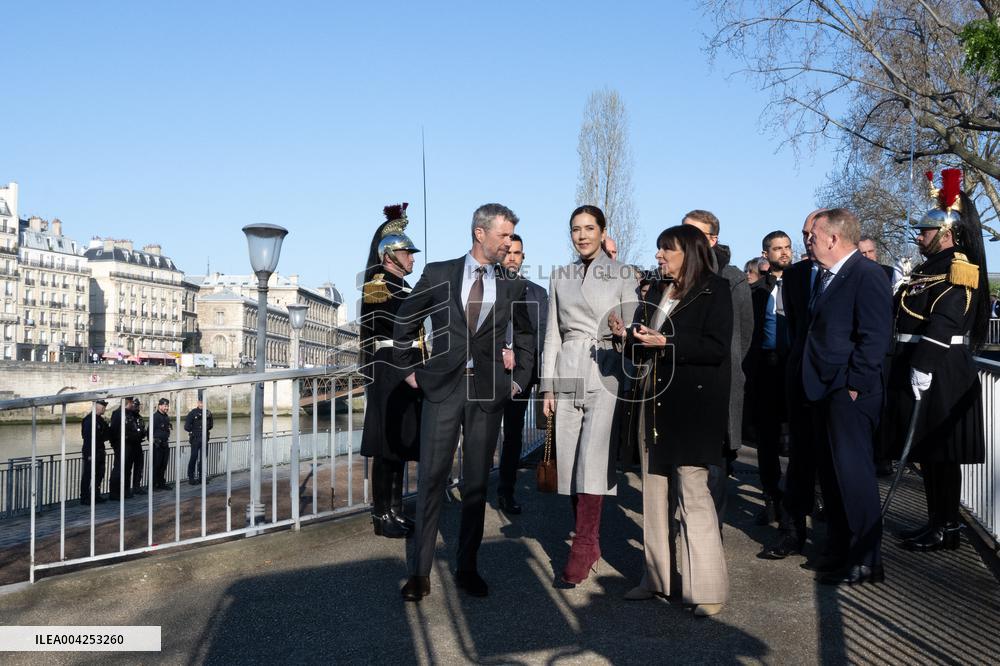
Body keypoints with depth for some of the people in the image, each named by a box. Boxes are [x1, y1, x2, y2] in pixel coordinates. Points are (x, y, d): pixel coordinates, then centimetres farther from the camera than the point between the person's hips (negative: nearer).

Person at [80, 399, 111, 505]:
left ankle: (96, 496, 25)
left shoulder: (101, 420, 14)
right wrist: (90, 454, -23)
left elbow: (106, 434, 21)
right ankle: (84, 498, 3)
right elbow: (87, 437, -21)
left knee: (99, 475, 15)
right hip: (91, 452, -9)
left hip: (99, 451, 9)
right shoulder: (89, 420, -16)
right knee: (87, 475, -3)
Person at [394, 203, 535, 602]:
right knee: (432, 478, -2)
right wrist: (411, 368, 8)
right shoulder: (438, 274, 3)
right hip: (443, 388, -1)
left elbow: (525, 334, 21)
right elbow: (405, 322, 12)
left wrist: (520, 377, 13)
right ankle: (420, 572, 6)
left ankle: (467, 568, 17)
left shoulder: (512, 286, 8)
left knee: (477, 482, 6)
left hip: (489, 391, 2)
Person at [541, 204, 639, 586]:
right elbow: (552, 335, 13)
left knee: (593, 459, -14)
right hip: (568, 376, 4)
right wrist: (548, 386, 8)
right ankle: (590, 544, 15)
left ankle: (582, 550, -8)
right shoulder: (560, 278, 14)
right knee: (570, 462, 3)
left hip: (606, 374, -4)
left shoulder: (623, 275, 4)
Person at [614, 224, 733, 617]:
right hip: (653, 401, 7)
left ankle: (707, 588, 1)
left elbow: (717, 348, -15)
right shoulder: (657, 292, 16)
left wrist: (666, 342, -20)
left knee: (693, 491, -7)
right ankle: (656, 577, 19)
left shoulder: (715, 290, -4)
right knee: (654, 491, 10)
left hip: (691, 406, -7)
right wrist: (627, 334, 0)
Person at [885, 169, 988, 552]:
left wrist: (922, 372, -26)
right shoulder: (929, 269, 17)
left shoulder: (955, 269, -12)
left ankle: (947, 529, 7)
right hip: (921, 372, 10)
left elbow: (942, 325, -22)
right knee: (928, 452, 14)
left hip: (939, 376, -10)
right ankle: (936, 521, 23)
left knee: (942, 453, -2)